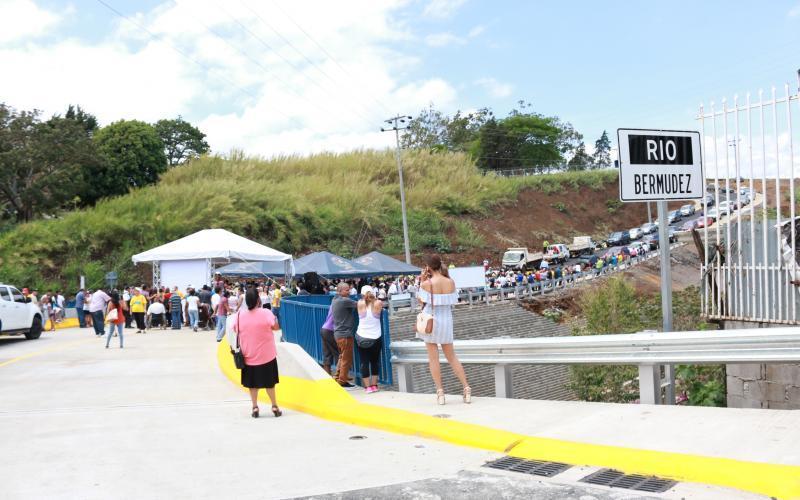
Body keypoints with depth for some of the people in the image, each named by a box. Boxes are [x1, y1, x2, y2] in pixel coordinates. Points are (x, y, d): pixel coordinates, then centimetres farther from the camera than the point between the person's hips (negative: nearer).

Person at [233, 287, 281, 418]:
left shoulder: (240, 314, -10)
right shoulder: (266, 313, -19)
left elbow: (235, 330, 3)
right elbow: (276, 327, -11)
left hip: (249, 356, 2)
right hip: (266, 355, -2)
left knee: (252, 383, 13)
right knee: (269, 382, 12)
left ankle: (255, 407, 13)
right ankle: (274, 406, 18)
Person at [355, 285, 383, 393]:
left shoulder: (360, 304, -9)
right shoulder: (378, 303, -9)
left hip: (362, 338, 0)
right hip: (375, 338, 0)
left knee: (364, 362, 5)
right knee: (375, 361, 14)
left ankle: (368, 386, 2)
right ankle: (374, 385, 16)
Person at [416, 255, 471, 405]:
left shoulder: (427, 283, -15)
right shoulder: (450, 282, -4)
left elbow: (421, 301, -6)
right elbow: (453, 302, 7)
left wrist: (422, 282, -4)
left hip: (431, 321, -4)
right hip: (446, 321, 4)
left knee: (433, 358, 5)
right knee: (451, 356, 15)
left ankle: (440, 392, 4)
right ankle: (466, 389, 10)